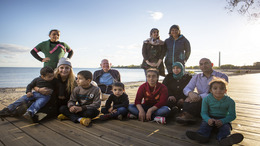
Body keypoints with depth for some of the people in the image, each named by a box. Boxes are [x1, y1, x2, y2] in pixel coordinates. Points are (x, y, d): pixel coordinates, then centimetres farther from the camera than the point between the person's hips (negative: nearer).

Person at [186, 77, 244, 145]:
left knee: (226, 127, -30)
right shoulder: (206, 99, -6)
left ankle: (223, 139, -60)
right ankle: (202, 135, -55)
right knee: (205, 124, -28)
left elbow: (232, 115, -6)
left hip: (223, 119, 0)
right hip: (210, 118, 1)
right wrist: (208, 119, -29)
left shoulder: (230, 101, -7)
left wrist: (222, 121, -26)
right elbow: (204, 112, -5)